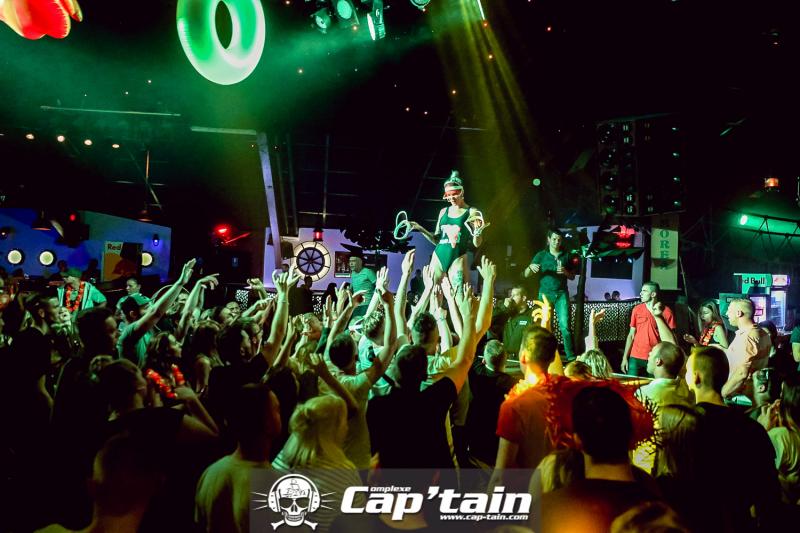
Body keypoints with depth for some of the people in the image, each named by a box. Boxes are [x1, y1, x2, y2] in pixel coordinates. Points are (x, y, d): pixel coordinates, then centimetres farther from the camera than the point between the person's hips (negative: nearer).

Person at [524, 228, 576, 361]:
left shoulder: (566, 256, 9)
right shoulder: (541, 255, 5)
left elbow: (572, 277, 15)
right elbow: (526, 275, 1)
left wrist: (565, 272, -7)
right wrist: (531, 267, -21)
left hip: (561, 294, 0)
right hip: (545, 294, 0)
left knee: (564, 325, -11)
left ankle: (570, 355, -10)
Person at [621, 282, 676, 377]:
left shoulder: (666, 311, -5)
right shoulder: (637, 309, 5)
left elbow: (670, 339, -1)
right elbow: (631, 335, 9)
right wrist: (625, 357, 6)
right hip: (635, 358, 3)